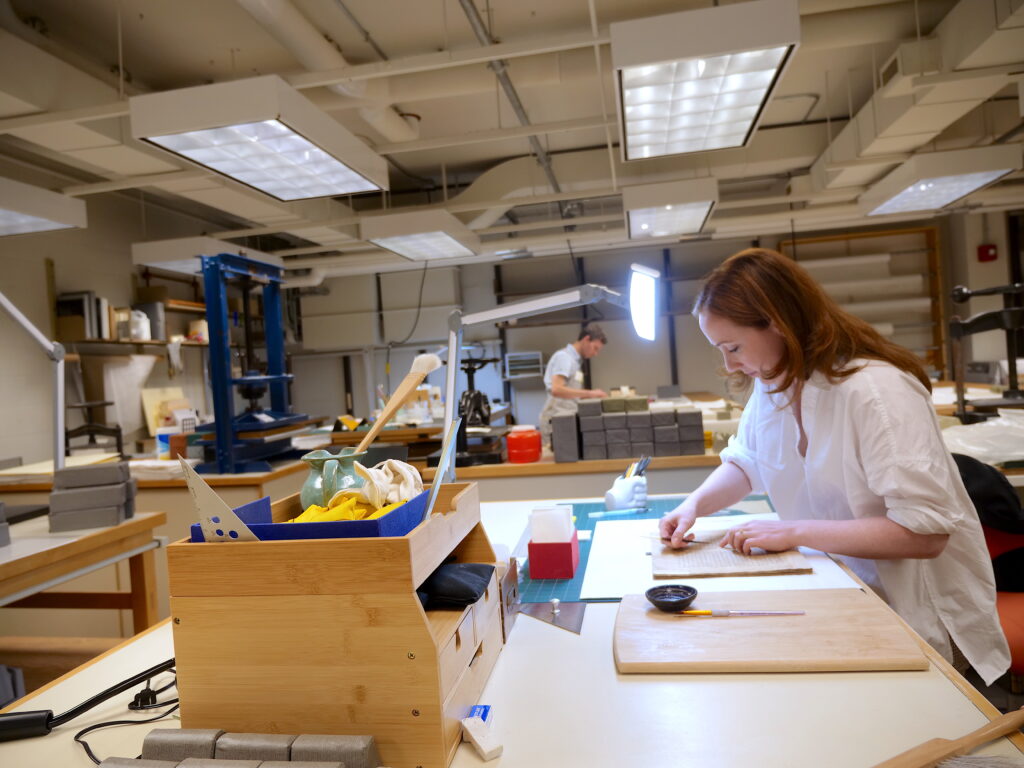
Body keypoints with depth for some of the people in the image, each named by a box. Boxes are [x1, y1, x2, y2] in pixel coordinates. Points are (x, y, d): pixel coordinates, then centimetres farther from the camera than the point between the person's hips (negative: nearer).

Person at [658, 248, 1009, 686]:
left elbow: (926, 532, -27)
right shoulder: (772, 384, 1)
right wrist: (694, 505, -5)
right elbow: (744, 463, 15)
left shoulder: (877, 391, -25)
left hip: (913, 613, -6)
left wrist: (795, 532, -27)